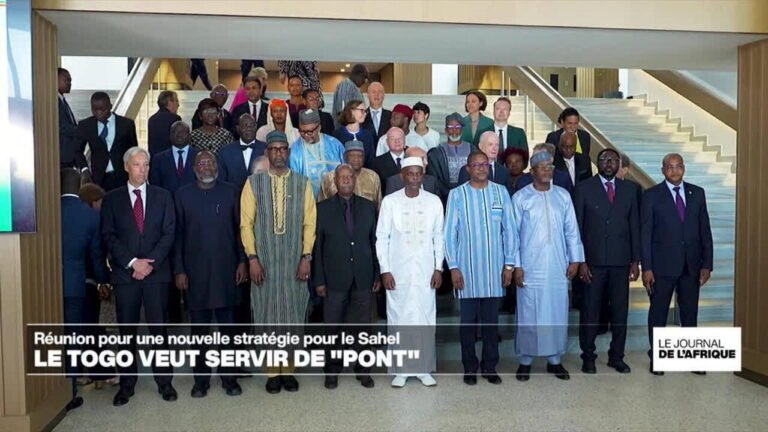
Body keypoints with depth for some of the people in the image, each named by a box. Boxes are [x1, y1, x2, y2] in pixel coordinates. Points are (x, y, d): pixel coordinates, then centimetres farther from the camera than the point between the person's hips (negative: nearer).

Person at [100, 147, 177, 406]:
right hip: (125, 273, 0)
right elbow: (109, 236, 0)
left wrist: (150, 262, -10)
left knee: (159, 329, 3)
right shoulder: (112, 199, 7)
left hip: (157, 272, 0)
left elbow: (169, 233, 1)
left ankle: (164, 382, 11)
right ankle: (127, 384, 15)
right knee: (127, 331, 6)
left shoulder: (162, 196, 8)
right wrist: (132, 263, -11)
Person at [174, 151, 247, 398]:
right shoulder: (183, 195, 5)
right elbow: (178, 234, 3)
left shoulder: (231, 193, 5)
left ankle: (229, 376, 17)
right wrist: (179, 270, -2)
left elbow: (239, 229, 5)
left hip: (226, 270, 0)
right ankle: (201, 378, 18)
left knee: (227, 326, 6)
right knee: (198, 328, 7)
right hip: (195, 272, 0)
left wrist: (242, 261, -1)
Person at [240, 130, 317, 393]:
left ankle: (289, 370, 19)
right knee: (267, 315, 5)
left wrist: (306, 256, -4)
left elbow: (310, 222, 2)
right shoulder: (254, 182, 2)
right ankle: (273, 372, 17)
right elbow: (246, 222, 0)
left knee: (294, 315, 5)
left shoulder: (302, 183, 4)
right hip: (264, 261, -1)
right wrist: (252, 258, -7)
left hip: (295, 261, 1)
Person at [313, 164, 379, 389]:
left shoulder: (368, 207, 7)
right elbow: (317, 246, -1)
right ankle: (332, 369, 21)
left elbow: (375, 241, 7)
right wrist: (318, 279, -5)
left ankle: (362, 368, 21)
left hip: (363, 277, 1)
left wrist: (377, 274, 3)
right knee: (333, 327, 6)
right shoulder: (323, 208, 1)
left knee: (361, 326, 8)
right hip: (335, 278, -1)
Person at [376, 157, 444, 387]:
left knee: (426, 318, 5)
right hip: (397, 271, -1)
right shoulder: (390, 201, -2)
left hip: (425, 271, 1)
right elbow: (381, 238, -1)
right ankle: (400, 370, 14)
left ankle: (424, 368, 16)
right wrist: (385, 270, -6)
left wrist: (438, 268, 1)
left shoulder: (434, 201, 2)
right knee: (399, 318, 3)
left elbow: (438, 237, 6)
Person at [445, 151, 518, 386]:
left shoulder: (500, 192, 4)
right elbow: (449, 233, 0)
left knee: (491, 319, 8)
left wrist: (509, 264, 1)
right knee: (468, 320, 6)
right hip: (467, 268, -1)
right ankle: (470, 367, 18)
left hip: (494, 268, 1)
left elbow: (509, 229, 5)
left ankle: (490, 366, 20)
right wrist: (453, 267, -5)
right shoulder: (456, 194, 0)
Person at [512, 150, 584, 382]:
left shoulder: (563, 195, 7)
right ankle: (525, 360, 16)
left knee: (557, 313, 7)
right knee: (528, 314, 3)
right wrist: (516, 266, -5)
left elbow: (571, 230, 9)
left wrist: (575, 259, 4)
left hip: (558, 267, 3)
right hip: (530, 267, -2)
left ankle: (554, 359, 21)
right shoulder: (520, 197, -2)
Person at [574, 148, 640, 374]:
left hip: (621, 261, 3)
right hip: (593, 261, -3)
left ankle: (617, 356, 21)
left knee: (620, 311, 7)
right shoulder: (583, 188, 1)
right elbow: (577, 227, -2)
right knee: (590, 312, 4)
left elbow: (634, 226, 10)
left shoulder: (628, 190, 10)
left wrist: (635, 260, 5)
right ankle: (588, 357, 16)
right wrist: (580, 261, -8)